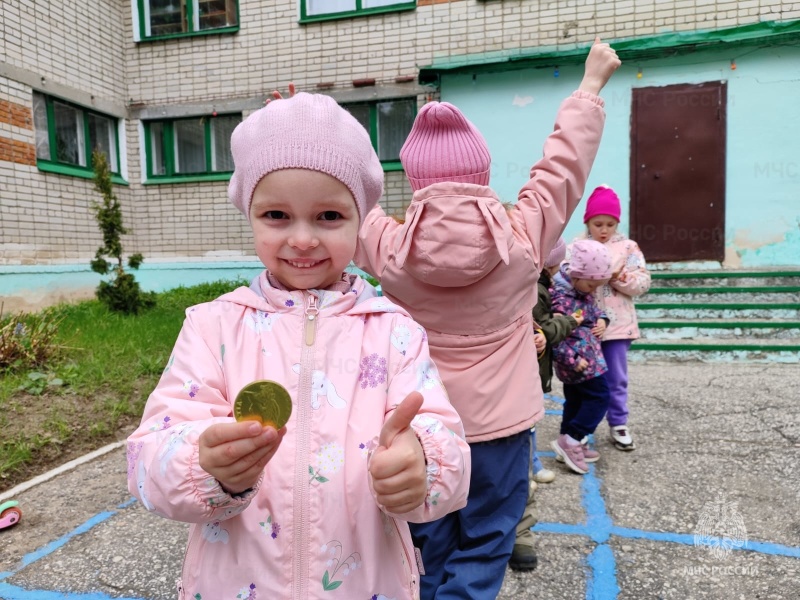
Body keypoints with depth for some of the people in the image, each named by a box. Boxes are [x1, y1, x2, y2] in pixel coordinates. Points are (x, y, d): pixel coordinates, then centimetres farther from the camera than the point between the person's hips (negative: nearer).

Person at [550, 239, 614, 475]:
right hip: (577, 359, -10)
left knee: (576, 399, 17)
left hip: (586, 356, 10)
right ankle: (571, 440, 4)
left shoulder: (583, 288, 4)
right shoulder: (560, 297, -27)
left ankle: (571, 445, 29)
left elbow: (593, 307, 22)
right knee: (599, 397, -2)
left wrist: (602, 319, 0)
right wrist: (573, 359, -25)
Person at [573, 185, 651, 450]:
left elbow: (643, 282, -3)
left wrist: (618, 277, -17)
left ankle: (618, 424, 24)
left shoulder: (628, 247, 2)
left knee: (616, 378, 9)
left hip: (617, 324, 0)